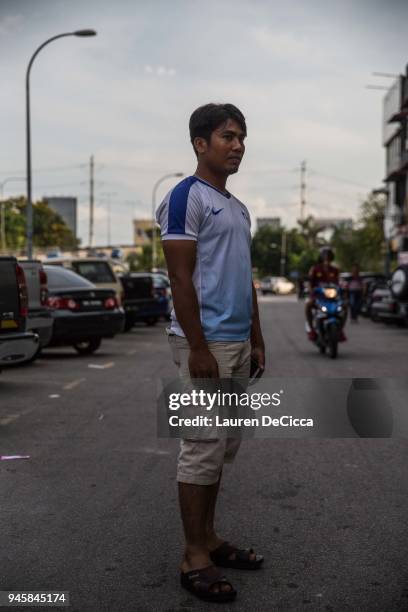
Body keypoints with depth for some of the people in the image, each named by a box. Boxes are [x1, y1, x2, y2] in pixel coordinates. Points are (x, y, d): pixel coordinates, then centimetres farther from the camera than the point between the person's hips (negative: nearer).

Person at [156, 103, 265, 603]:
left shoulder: (238, 207, 17)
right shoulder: (186, 198, -10)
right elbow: (181, 279, -17)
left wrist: (256, 339, 17)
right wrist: (199, 349, -20)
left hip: (238, 343, 9)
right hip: (206, 342, -9)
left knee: (222, 447, 13)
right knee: (202, 449, -4)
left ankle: (208, 538, 24)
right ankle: (194, 557, 5)